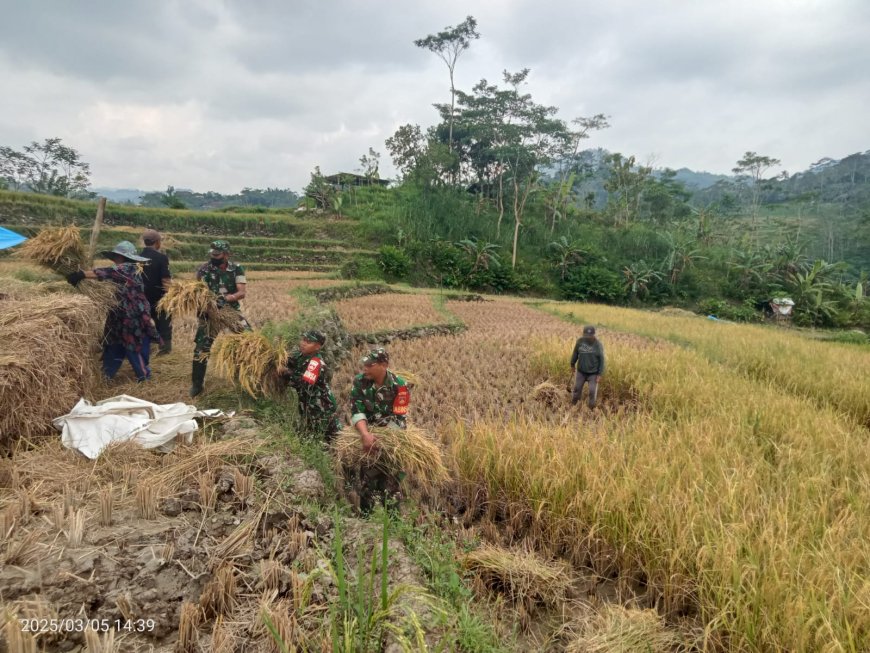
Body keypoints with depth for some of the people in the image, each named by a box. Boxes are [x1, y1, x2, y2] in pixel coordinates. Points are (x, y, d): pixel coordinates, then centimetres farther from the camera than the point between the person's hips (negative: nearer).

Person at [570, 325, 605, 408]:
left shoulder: (598, 344, -16)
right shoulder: (580, 341, -10)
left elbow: (601, 360, -11)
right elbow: (575, 353, 6)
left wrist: (600, 374, -12)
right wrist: (572, 365, 15)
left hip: (593, 373, -3)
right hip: (581, 372, 3)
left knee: (592, 392, 0)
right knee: (577, 388, 14)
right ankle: (572, 405, 34)